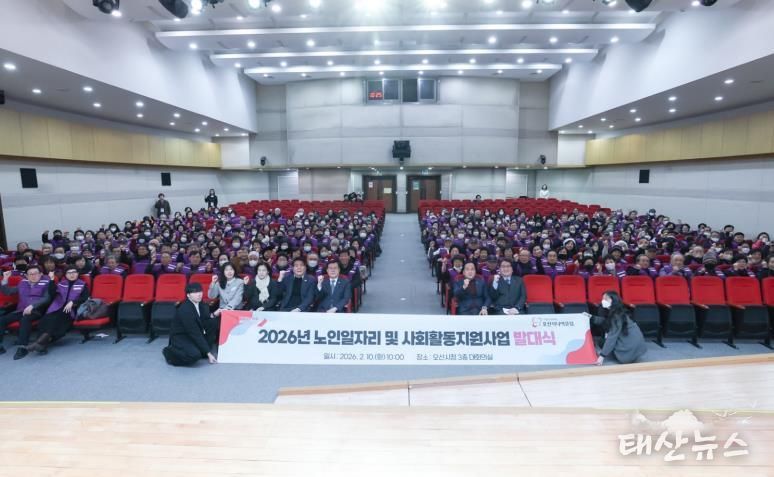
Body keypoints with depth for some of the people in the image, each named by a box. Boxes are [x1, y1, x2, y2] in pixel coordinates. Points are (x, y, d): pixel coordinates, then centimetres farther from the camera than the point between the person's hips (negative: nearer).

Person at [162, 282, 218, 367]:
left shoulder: (201, 304, -5)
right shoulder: (185, 310, -28)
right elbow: (195, 333, -28)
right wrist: (208, 353, -26)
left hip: (193, 334, 8)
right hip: (180, 337, -8)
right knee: (195, 355, -33)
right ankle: (170, 351, -4)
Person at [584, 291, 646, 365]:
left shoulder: (617, 315, -25)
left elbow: (612, 336, -27)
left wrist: (602, 355, -28)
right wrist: (591, 317, 2)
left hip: (632, 343, -8)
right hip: (626, 339, 8)